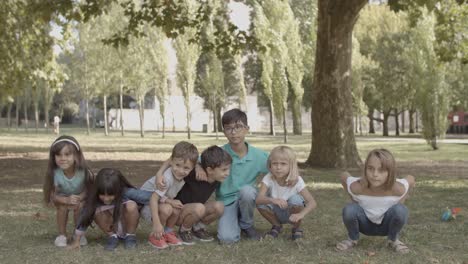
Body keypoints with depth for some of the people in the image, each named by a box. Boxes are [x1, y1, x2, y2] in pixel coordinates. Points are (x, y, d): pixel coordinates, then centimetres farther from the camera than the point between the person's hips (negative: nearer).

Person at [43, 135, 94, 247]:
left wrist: (79, 198, -38)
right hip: (62, 198, 0)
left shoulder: (83, 172, -33)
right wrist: (67, 200, -42)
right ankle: (62, 235, -6)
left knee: (80, 206, -27)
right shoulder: (55, 173, -32)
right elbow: (53, 195, -24)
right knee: (63, 207, -29)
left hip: (81, 197, 0)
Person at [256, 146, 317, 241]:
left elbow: (312, 202, -30)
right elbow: (258, 199, -36)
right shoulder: (268, 178, -22)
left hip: (292, 214, -1)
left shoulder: (297, 180, -24)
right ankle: (277, 226, 4)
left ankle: (297, 228, -4)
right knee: (261, 203, -27)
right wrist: (273, 200, -58)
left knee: (295, 199, -32)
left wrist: (301, 214, -50)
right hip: (276, 213, 2)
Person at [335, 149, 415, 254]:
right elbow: (343, 176, -9)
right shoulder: (357, 187, -31)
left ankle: (393, 240, 1)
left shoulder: (398, 188, -30)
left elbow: (411, 179, -8)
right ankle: (353, 239, 2)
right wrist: (354, 199, -10)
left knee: (400, 211, -31)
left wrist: (400, 202, -11)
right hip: (365, 223, 0)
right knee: (349, 210, -31)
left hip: (386, 224, 0)